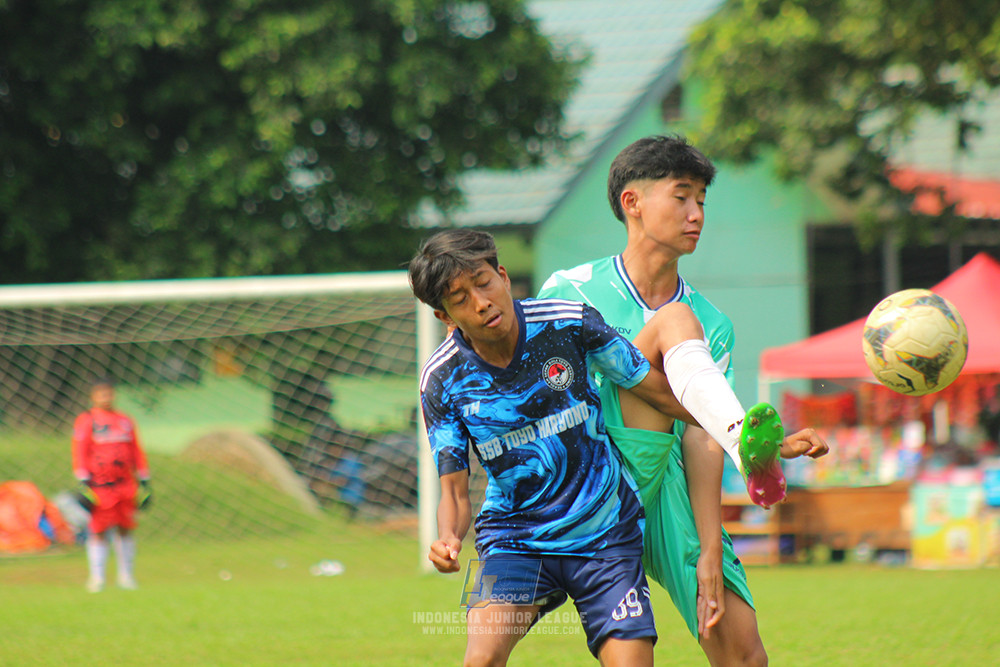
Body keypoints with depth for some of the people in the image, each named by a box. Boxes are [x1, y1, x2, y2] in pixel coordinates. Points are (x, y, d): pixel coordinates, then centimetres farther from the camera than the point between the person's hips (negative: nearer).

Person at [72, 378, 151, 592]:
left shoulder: (125, 421, 14)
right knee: (98, 531, -5)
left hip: (126, 485, 4)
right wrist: (84, 484, -12)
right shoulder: (86, 421, 1)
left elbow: (137, 454, 18)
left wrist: (144, 483, 13)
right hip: (99, 485, -4)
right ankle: (96, 577, -2)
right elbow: (79, 454, -3)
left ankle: (126, 575, 13)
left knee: (125, 529, 6)